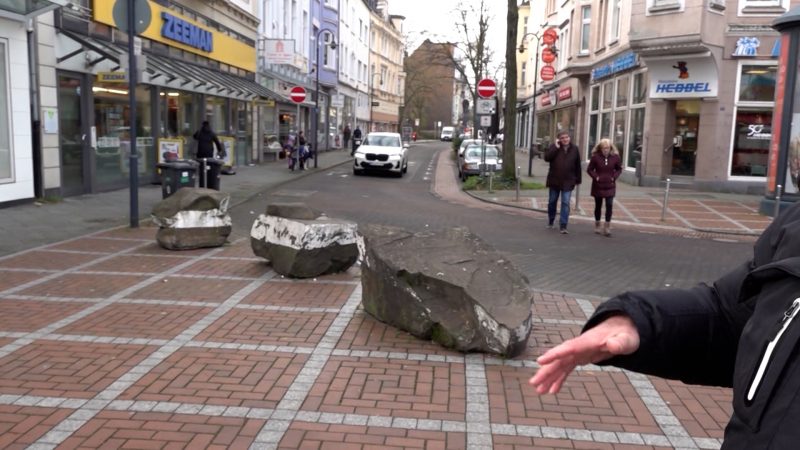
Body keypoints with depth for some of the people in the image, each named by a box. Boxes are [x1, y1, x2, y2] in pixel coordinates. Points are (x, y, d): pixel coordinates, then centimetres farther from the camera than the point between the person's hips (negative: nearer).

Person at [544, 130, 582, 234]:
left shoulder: (574, 149, 2)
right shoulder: (554, 147, 0)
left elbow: (578, 166, 7)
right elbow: (546, 157, -16)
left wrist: (578, 180, 7)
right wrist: (556, 147, -19)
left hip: (568, 181, -1)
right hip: (554, 180, 1)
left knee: (565, 203, -7)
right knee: (552, 202, 13)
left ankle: (563, 226, -7)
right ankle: (550, 221, 32)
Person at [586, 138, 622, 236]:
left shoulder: (615, 157, -4)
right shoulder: (595, 157, -9)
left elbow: (619, 169, 10)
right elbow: (589, 169, 0)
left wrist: (614, 177, -4)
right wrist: (595, 177, -12)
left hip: (610, 186, 1)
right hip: (598, 185, 0)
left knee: (609, 205, -9)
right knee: (598, 205, 10)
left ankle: (607, 227, -4)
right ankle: (597, 225, 25)